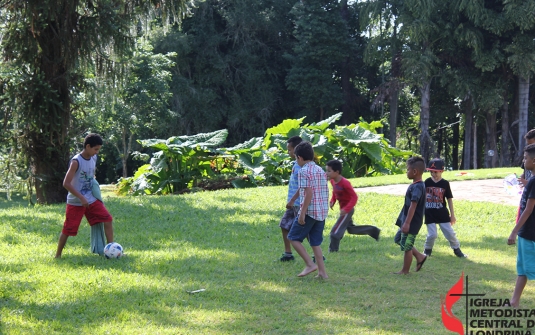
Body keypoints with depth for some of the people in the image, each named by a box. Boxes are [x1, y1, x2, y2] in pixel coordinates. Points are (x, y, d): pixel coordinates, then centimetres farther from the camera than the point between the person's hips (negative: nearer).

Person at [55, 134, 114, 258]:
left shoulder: (93, 158, 3)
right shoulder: (76, 161, -19)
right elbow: (66, 183, -22)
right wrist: (81, 198, -23)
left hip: (91, 200, 6)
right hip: (75, 202, -6)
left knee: (108, 220, -4)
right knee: (68, 230, 0)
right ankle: (58, 255, 15)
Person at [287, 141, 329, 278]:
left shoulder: (304, 171, -11)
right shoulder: (320, 170, 14)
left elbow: (309, 193, -19)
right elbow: (326, 192, 15)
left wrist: (302, 213, -19)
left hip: (309, 211, -8)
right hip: (322, 212, 8)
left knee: (294, 237, 4)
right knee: (315, 242, 13)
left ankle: (310, 264, -5)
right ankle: (322, 271, 7)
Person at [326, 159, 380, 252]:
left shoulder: (345, 183, -28)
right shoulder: (333, 181, -3)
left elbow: (354, 197, -26)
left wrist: (346, 209, -34)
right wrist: (332, 201, -1)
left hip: (347, 210, -9)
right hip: (343, 209, 9)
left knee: (335, 232, -10)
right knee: (351, 229, 24)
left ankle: (333, 251, -3)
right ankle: (373, 230, 36)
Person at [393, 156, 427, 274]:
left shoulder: (417, 187, -22)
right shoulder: (416, 185, 10)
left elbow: (413, 206, -27)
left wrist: (407, 223, -30)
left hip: (412, 223, -11)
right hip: (407, 221, 11)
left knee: (406, 246, 1)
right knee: (398, 239, 21)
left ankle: (405, 271, 13)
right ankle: (420, 257, 25)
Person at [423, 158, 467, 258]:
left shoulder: (445, 183, -1)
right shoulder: (427, 182, 0)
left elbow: (449, 199, 3)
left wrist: (452, 215, 4)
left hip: (442, 214, 0)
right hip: (430, 214, 0)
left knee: (450, 233, 2)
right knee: (432, 234, -6)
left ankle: (457, 249, 18)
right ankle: (427, 250, 16)